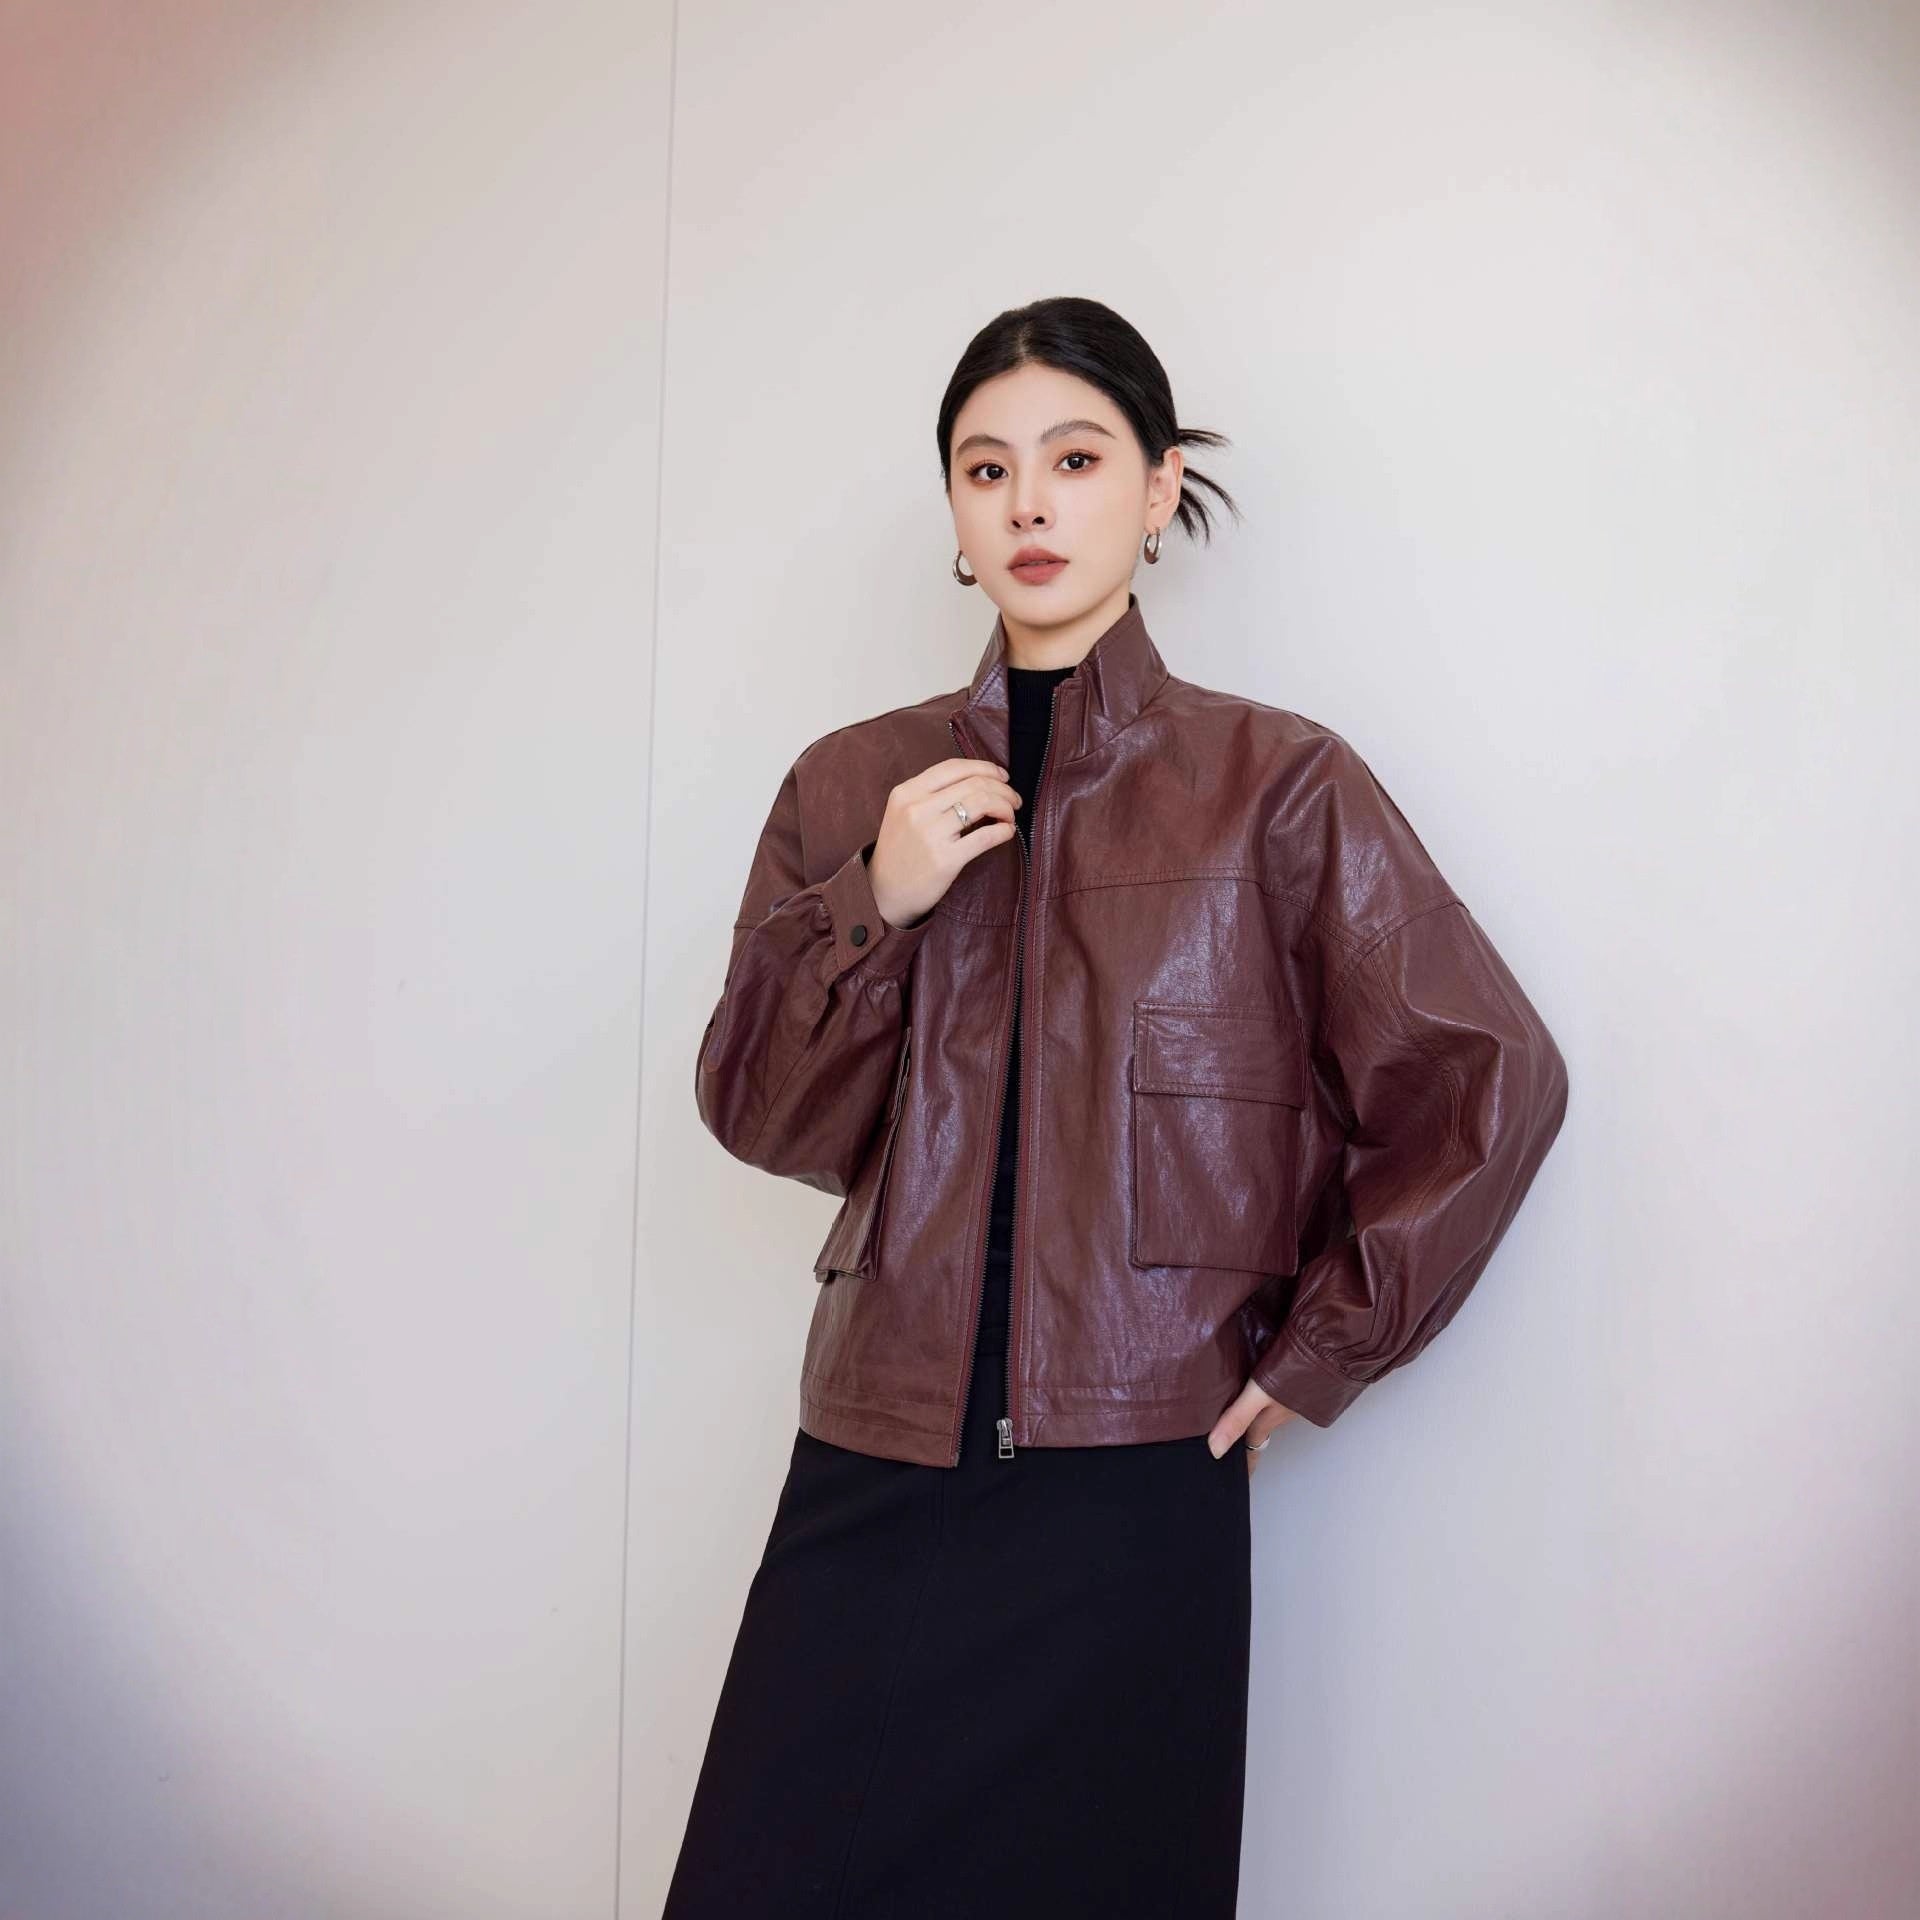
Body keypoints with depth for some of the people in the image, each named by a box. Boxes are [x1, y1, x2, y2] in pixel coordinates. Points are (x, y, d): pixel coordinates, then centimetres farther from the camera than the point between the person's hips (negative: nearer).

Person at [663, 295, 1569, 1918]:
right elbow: (761, 1117, 7)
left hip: (1137, 1489, -2)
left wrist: (1319, 1347, -2)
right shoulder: (855, 788, 8)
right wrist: (871, 911, -9)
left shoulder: (1274, 786, -2)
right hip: (873, 1476, 3)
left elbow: (1490, 1080, -1)